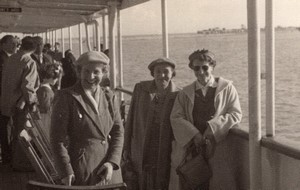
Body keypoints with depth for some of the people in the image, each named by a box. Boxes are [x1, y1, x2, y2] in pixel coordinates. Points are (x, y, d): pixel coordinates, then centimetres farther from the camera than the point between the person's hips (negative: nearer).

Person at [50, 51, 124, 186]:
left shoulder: (109, 98, 9)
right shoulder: (66, 98, -5)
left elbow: (118, 132, 8)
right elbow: (57, 138, -7)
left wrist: (112, 162, -6)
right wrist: (66, 172, -12)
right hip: (82, 172, -4)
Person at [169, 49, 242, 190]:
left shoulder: (227, 88, 8)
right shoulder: (185, 93, 14)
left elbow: (236, 114, -1)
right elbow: (176, 117, 3)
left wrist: (213, 127, -15)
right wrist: (194, 134, -14)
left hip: (218, 148, -1)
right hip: (191, 147, 2)